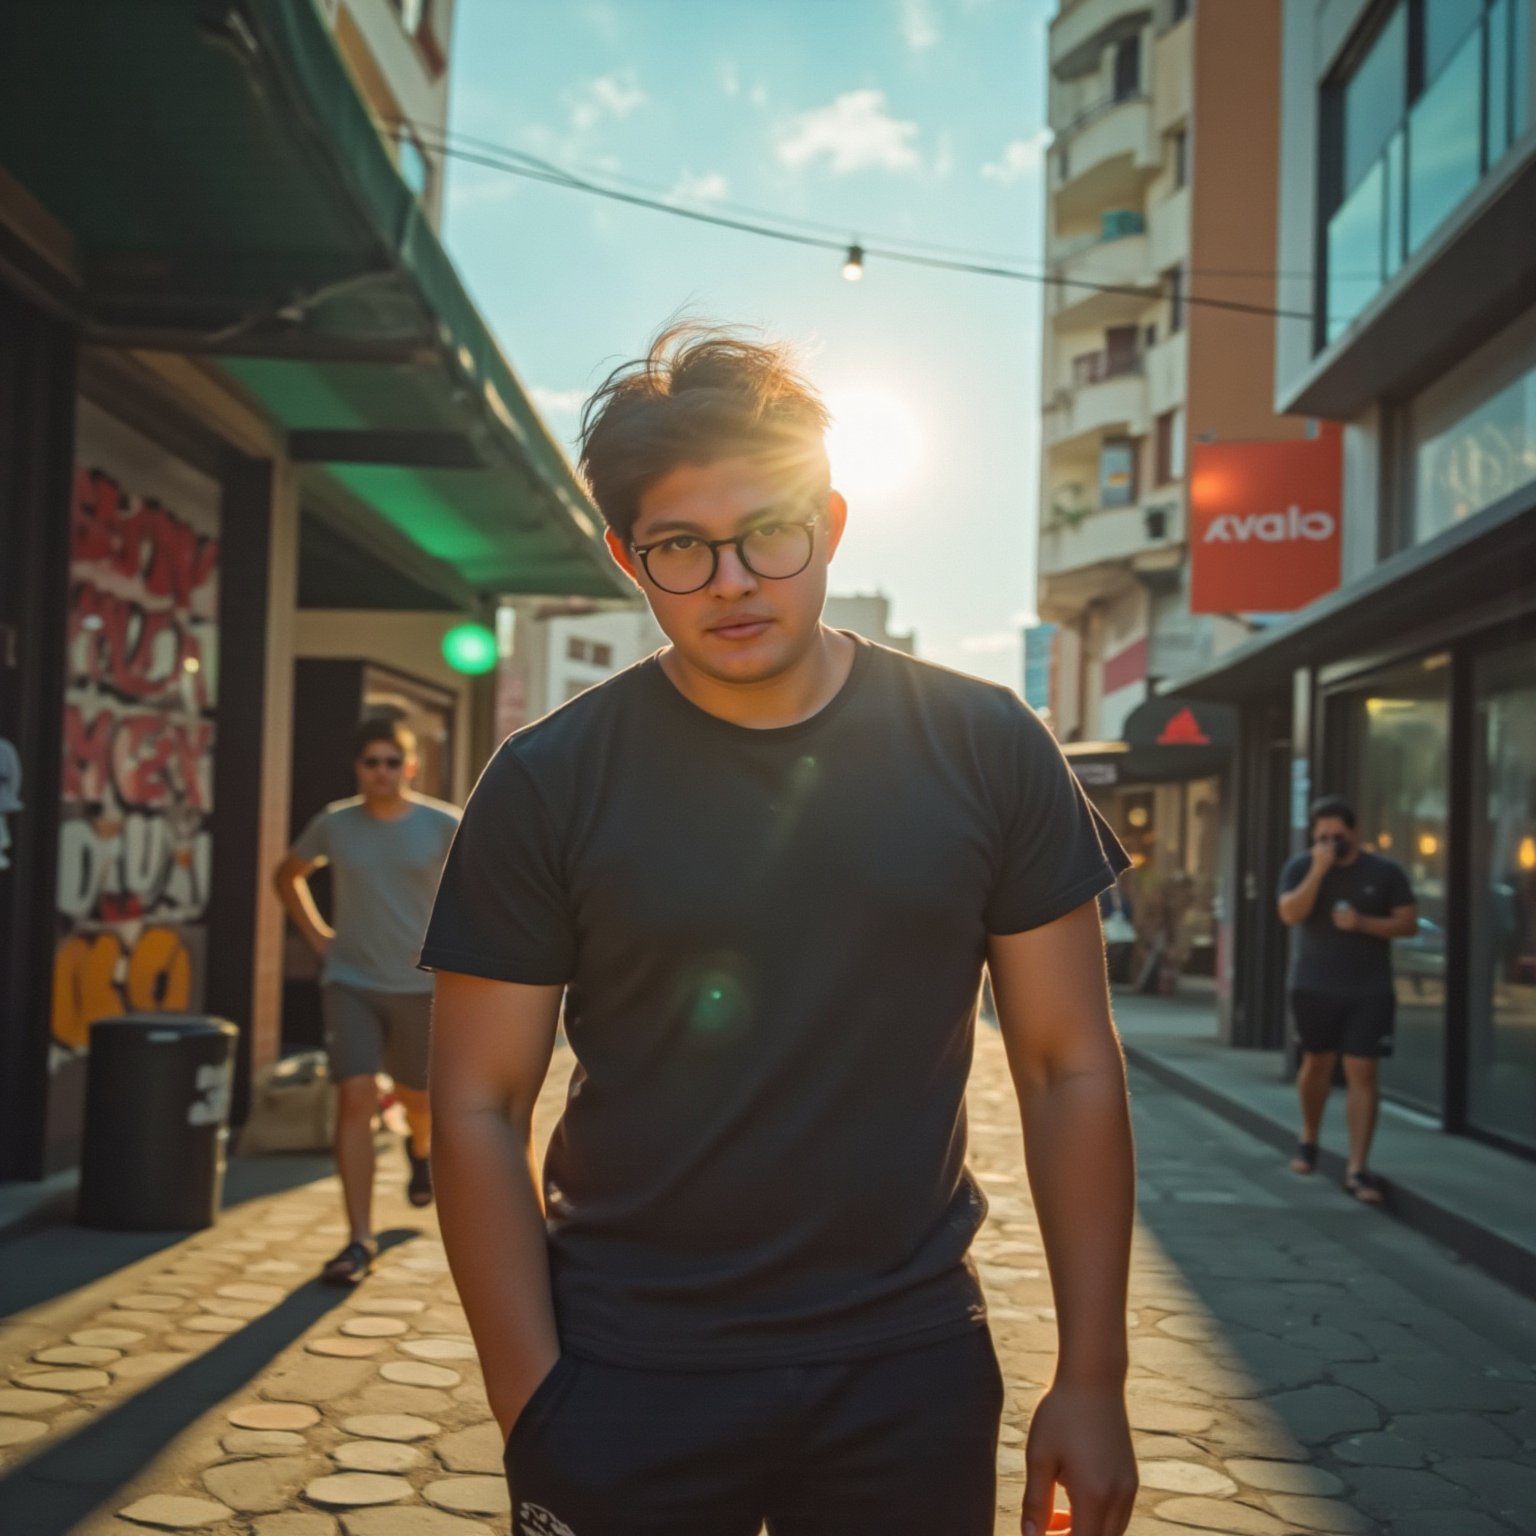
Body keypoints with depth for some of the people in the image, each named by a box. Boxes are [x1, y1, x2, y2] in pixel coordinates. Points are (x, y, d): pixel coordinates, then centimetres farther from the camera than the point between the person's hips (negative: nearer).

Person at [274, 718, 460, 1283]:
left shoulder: (442, 826, -7)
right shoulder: (334, 824, -2)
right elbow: (287, 876, 17)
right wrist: (317, 935, 6)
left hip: (420, 986, 0)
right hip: (350, 983, 0)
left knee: (417, 1098, 15)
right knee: (355, 1099, -13)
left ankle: (420, 1149, 54)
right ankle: (359, 1241, -7)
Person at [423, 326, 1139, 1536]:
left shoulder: (987, 751, -4)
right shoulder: (549, 785, -6)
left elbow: (1071, 1071, 0)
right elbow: (480, 1107, -4)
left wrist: (1093, 1380, -2)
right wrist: (534, 1401, -9)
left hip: (912, 1368, 1)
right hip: (628, 1377, -1)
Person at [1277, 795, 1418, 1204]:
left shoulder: (1384, 872, -1)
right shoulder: (1300, 868, 0)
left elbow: (1409, 923, -1)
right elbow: (1290, 914, -15)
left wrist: (1363, 923, -16)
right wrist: (1318, 871, -21)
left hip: (1370, 991, -1)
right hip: (1315, 988, 1)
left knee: (1362, 1072, -6)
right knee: (1316, 1064, 14)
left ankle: (1357, 1167, -5)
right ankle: (1309, 1138, 37)